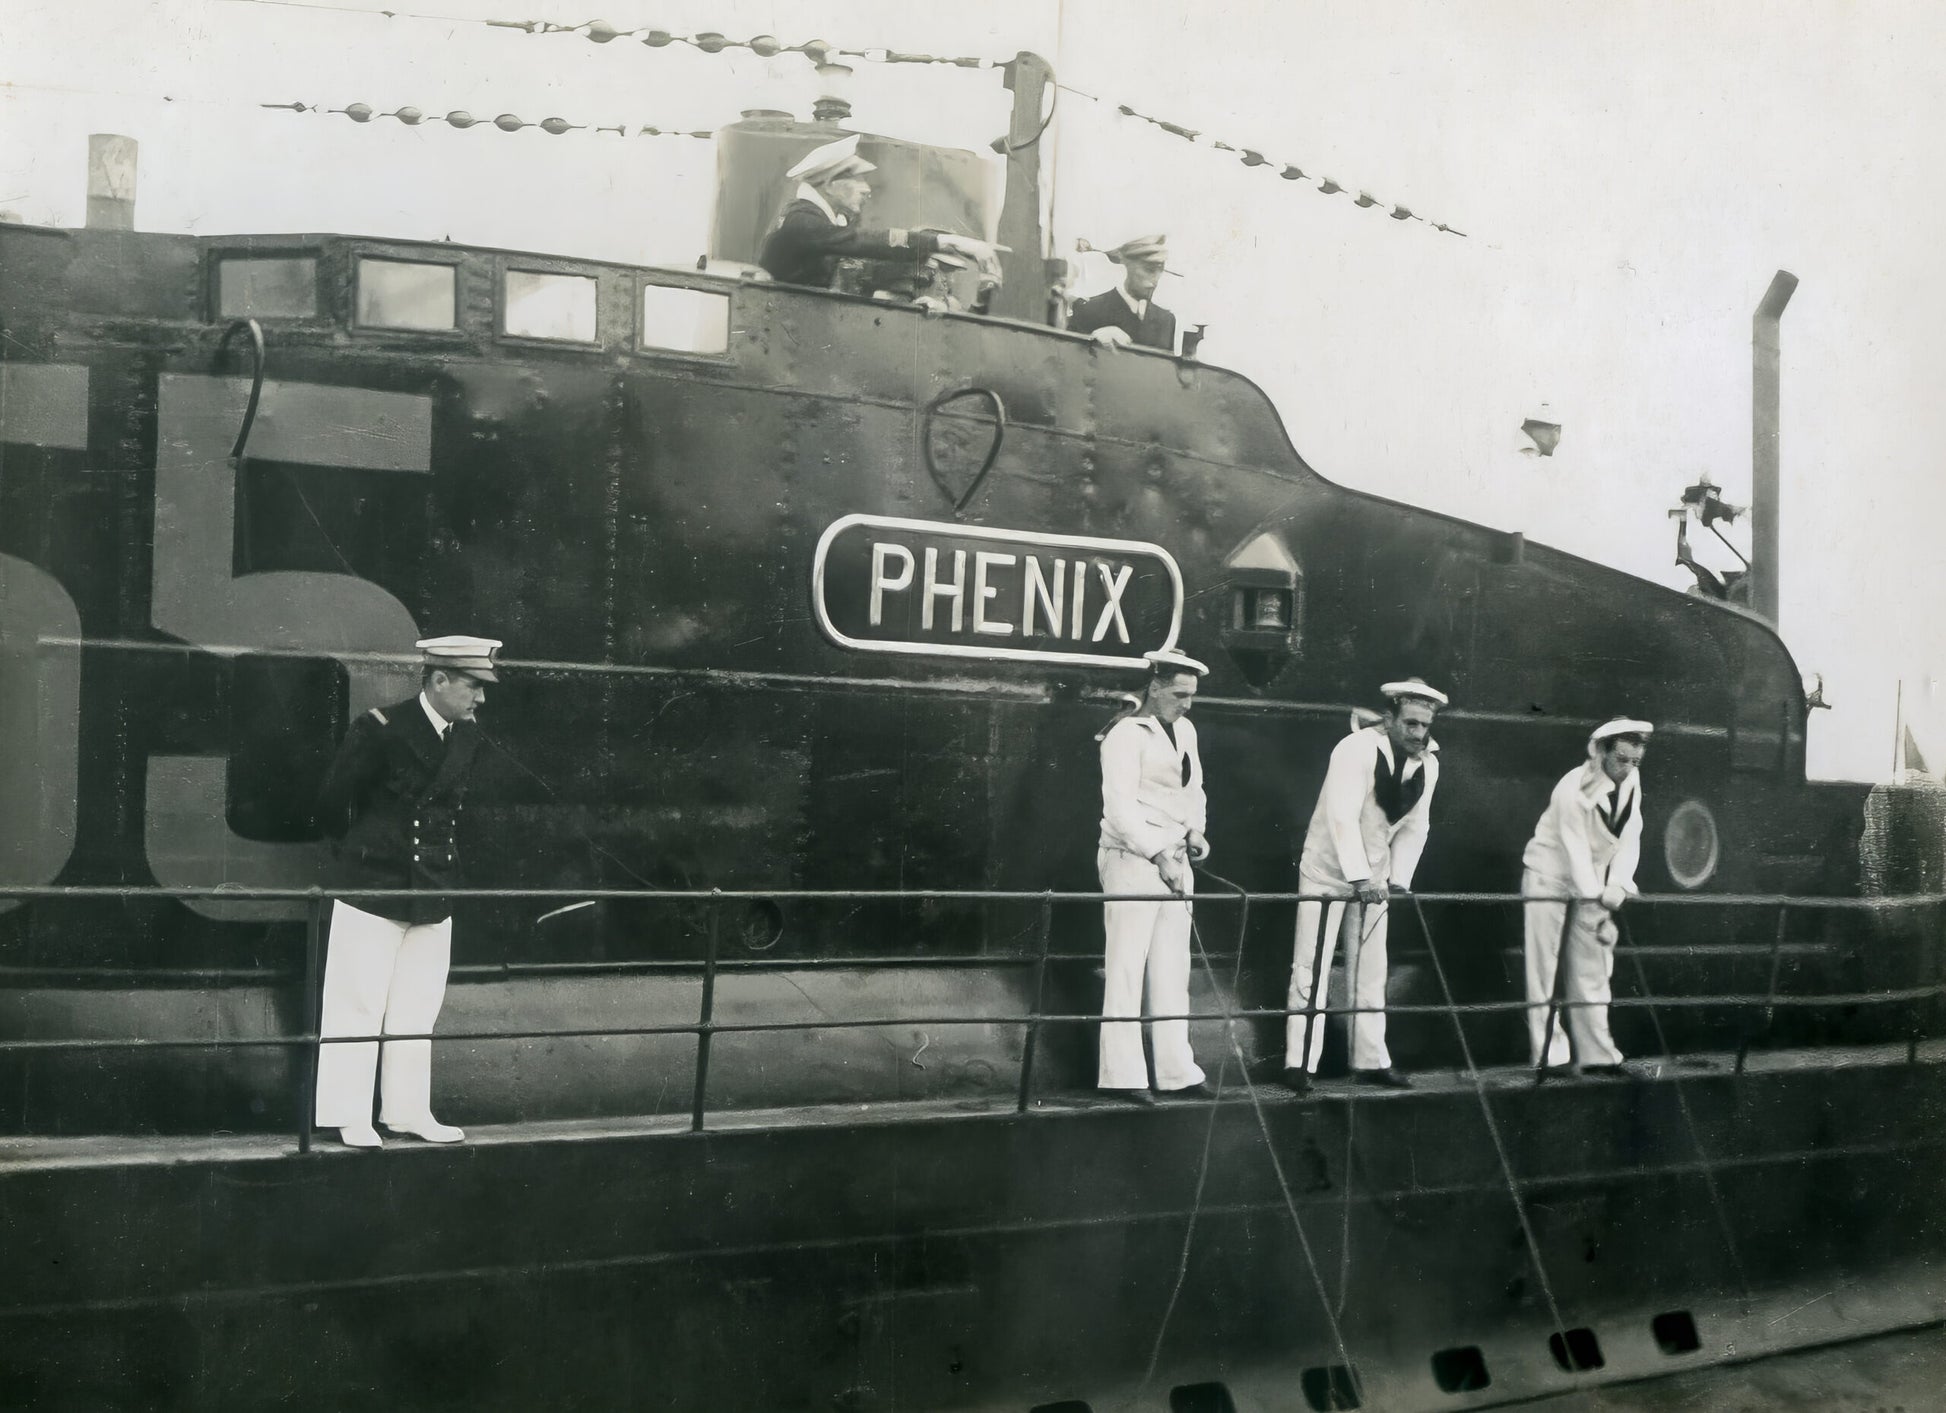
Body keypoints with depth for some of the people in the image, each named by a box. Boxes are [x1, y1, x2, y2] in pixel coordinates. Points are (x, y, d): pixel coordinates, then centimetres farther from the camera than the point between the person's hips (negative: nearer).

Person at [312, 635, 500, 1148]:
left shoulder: (467, 736, 4)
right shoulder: (381, 729, -15)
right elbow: (333, 800, -5)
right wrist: (358, 852, 8)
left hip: (433, 895, 6)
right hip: (373, 892, -6)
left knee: (418, 1010, 11)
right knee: (359, 1008, 2)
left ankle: (407, 1110, 21)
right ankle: (349, 1115, 11)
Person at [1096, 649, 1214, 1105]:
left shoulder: (1186, 731, 14)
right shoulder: (1127, 734, -11)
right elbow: (1120, 806, -17)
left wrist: (1195, 830, 5)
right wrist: (1158, 854, -21)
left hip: (1174, 860, 8)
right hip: (1132, 860, -8)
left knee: (1173, 969, 9)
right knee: (1127, 969, -5)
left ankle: (1175, 1073, 14)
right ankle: (1123, 1075, 0)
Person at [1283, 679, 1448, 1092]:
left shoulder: (1427, 763, -3)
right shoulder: (1357, 749, -23)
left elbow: (1414, 828, 1)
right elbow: (1341, 817, -30)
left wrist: (1397, 879, -10)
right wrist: (1360, 877, -35)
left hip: (1373, 877, 6)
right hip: (1329, 871, -6)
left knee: (1370, 972, 10)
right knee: (1312, 970, -6)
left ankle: (1371, 1061, 18)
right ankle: (1299, 1064, -2)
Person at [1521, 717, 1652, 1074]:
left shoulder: (1631, 780, -4)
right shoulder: (1573, 789, -24)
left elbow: (1629, 840, -7)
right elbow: (1577, 853, -25)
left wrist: (1617, 887, -21)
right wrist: (1598, 909, -28)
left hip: (1592, 882, 6)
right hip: (1551, 876, -6)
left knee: (1593, 969, 5)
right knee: (1545, 968, -7)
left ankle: (1596, 1056, 8)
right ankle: (1547, 1056, -4)